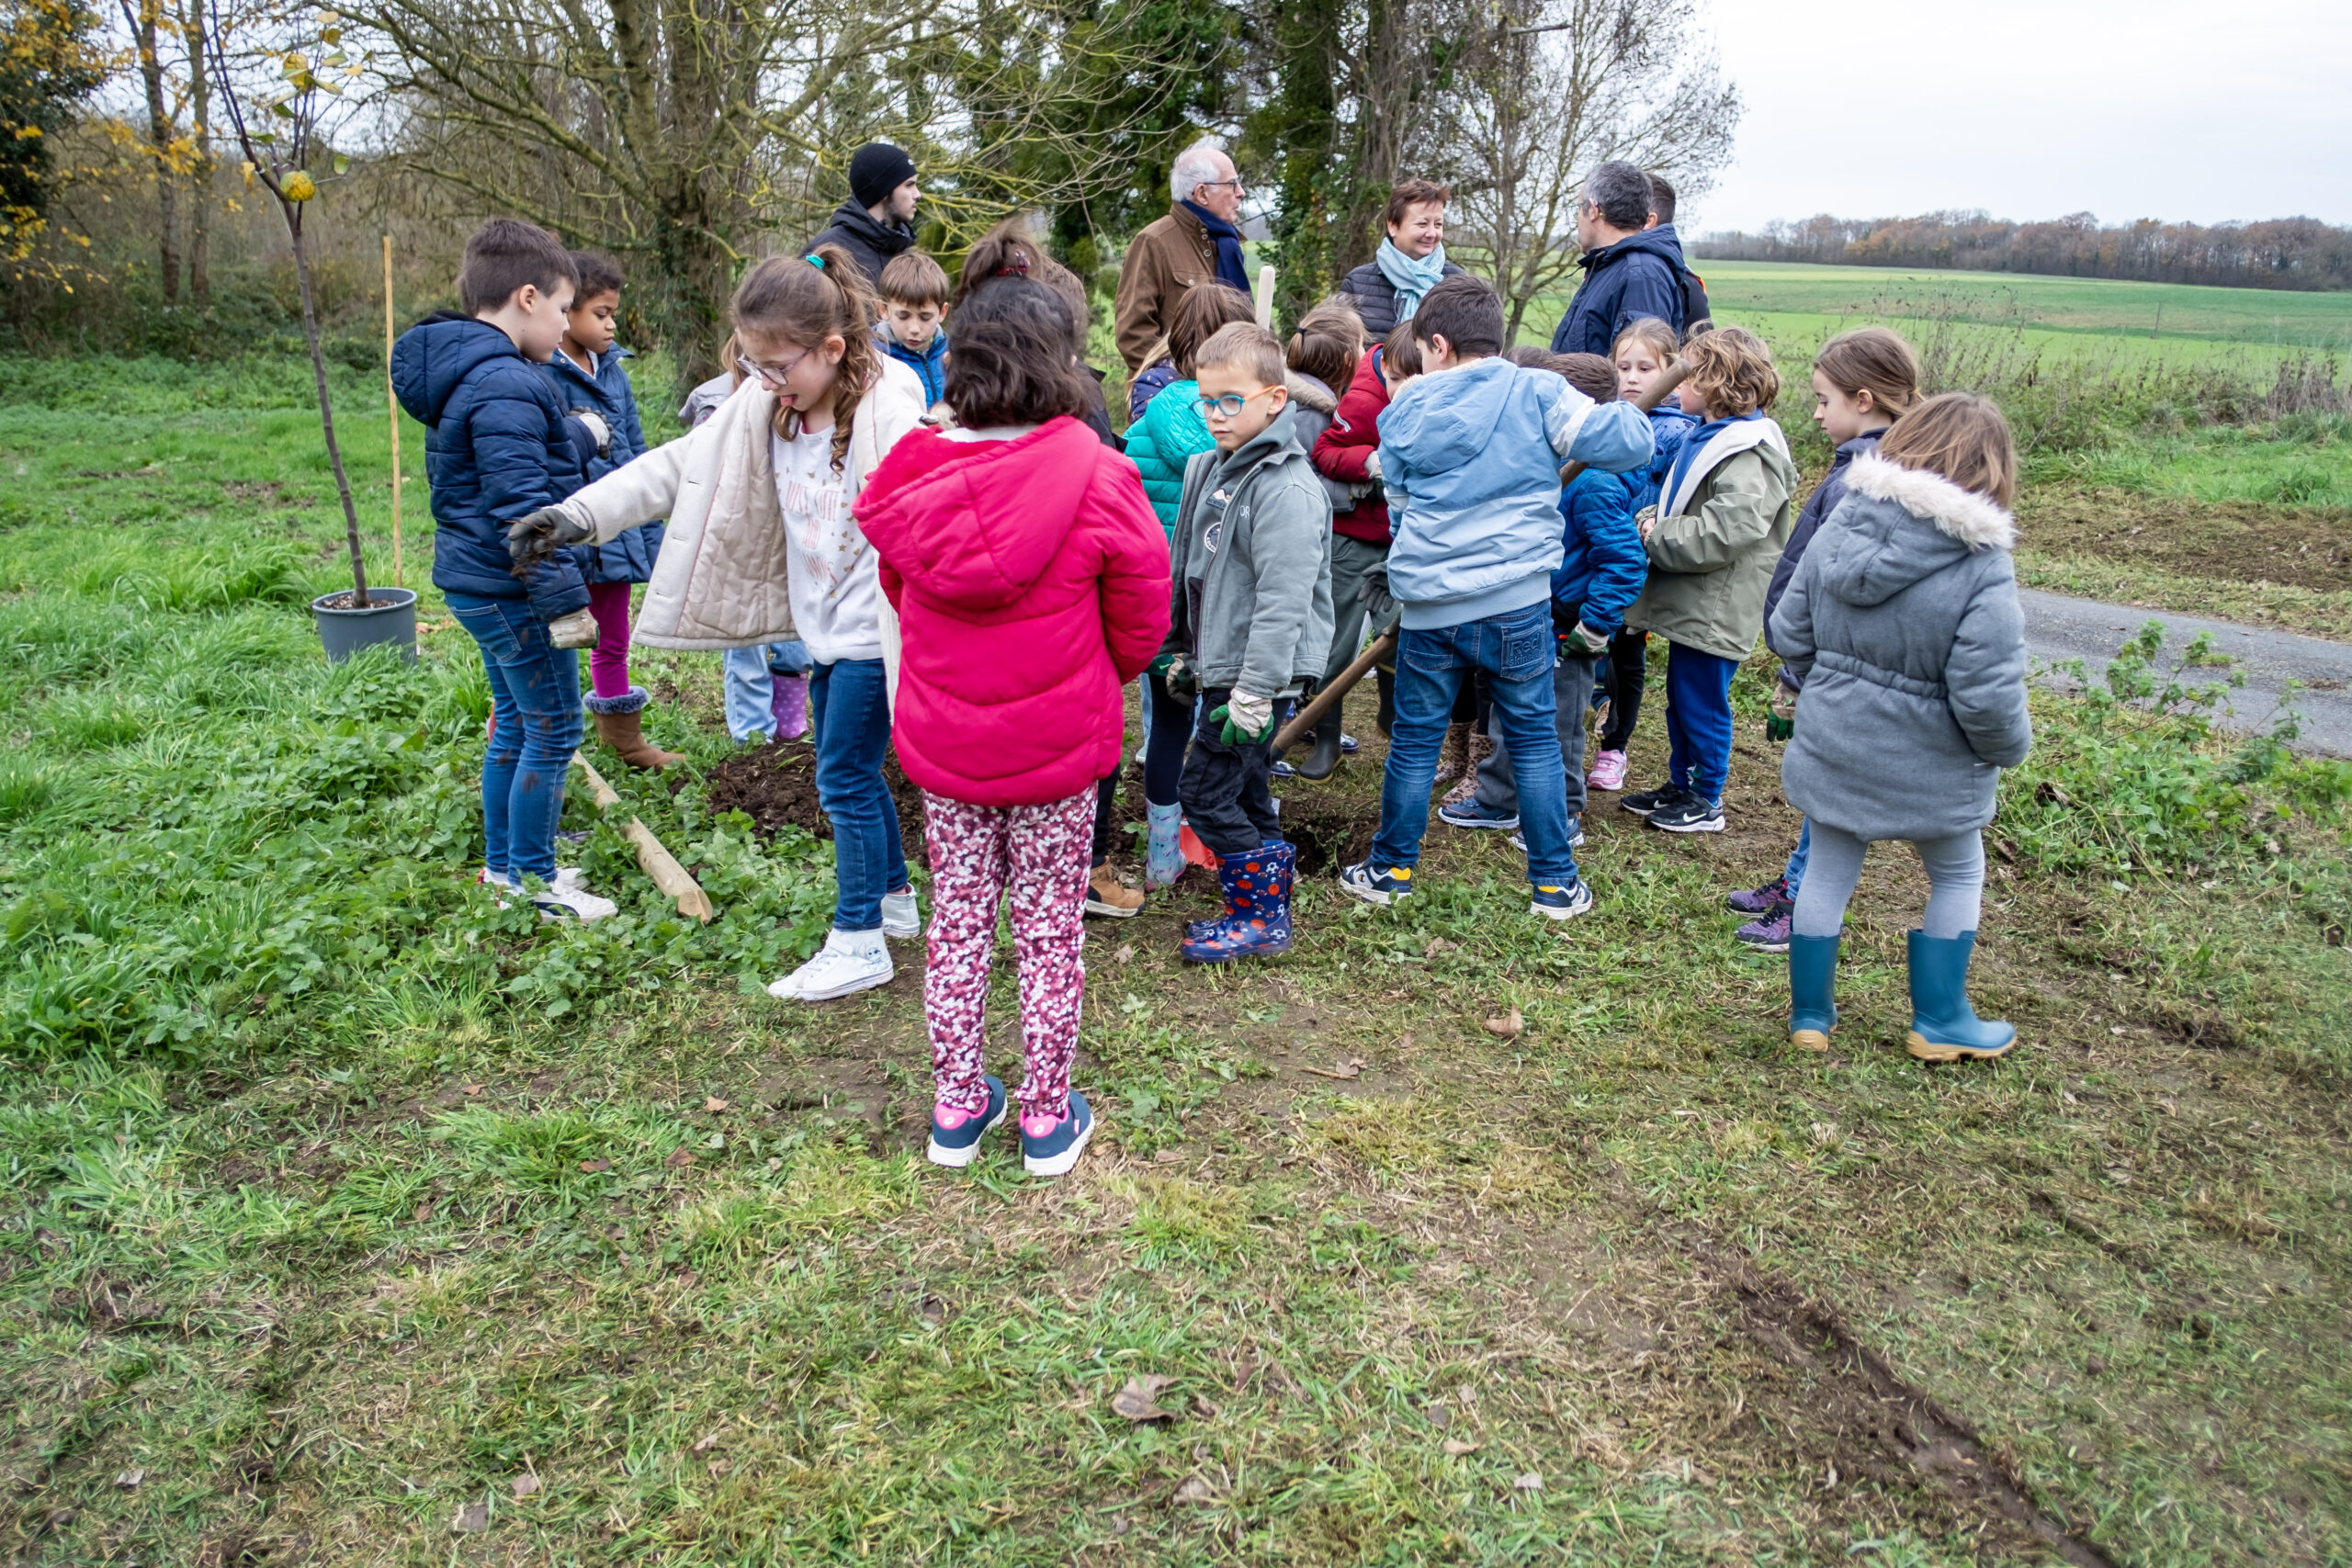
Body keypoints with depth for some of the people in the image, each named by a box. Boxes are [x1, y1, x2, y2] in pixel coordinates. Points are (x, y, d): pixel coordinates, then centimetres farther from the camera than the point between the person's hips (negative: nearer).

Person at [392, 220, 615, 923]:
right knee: (553, 731, 1)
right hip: (513, 592, -11)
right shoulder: (507, 386, -21)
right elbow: (520, 507, -26)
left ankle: (504, 863, 32)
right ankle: (533, 880, 12)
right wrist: (564, 600, -24)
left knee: (515, 724, 20)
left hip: (476, 581, 11)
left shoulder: (461, 374, 12)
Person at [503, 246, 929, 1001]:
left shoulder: (889, 417, -21)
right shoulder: (762, 407, 1)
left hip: (872, 629, -8)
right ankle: (893, 897, 38)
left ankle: (858, 941, 13)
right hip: (824, 624, 8)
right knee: (852, 771, 18)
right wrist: (580, 516, -7)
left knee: (845, 777, -1)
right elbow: (676, 466, 3)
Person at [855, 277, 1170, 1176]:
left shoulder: (907, 484, -8)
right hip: (1059, 743, -2)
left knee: (957, 918, 17)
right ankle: (1048, 1118, 24)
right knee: (1049, 929, 11)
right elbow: (1141, 621, -7)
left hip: (940, 740, 3)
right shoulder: (1096, 480, -18)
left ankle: (957, 1107, 29)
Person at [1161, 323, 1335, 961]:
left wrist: (1252, 695, -24)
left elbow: (1283, 604, -24)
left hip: (1258, 674, -9)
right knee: (1244, 792, 16)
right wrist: (1183, 652, 21)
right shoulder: (1212, 469, 10)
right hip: (1221, 667, 9)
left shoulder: (1288, 489, -20)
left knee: (1208, 793, -5)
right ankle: (1268, 905, 29)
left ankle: (1260, 915, 9)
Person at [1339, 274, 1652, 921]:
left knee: (1414, 740, 13)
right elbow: (1624, 442, -9)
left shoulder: (1405, 410, 6)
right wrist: (1629, 412, 14)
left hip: (1429, 606, 1)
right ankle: (1554, 883, 18)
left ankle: (1392, 869, 26)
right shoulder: (1536, 393, -3)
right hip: (1518, 602, -1)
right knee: (1534, 738, 11)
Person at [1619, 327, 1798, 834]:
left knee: (1702, 702, 2)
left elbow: (1725, 530, -29)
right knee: (1680, 697, 19)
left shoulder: (1748, 453, -21)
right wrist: (1653, 519, 3)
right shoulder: (1707, 436, 12)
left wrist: (1657, 537, -19)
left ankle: (1707, 801, 17)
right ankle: (1681, 785, 34)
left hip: (1716, 610, -10)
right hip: (1690, 602, 10)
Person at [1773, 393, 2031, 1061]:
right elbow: (1987, 696, -22)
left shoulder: (1841, 525, -8)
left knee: (1829, 870, 19)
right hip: (1928, 766, -3)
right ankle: (1940, 1021, 30)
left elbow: (1789, 635, -1)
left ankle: (1809, 1012, 30)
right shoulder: (1981, 567, -21)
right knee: (1956, 878, 21)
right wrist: (2008, 750, -1)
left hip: (1831, 747, 4)